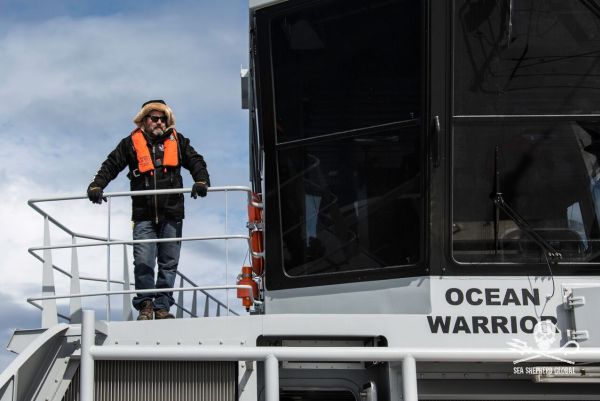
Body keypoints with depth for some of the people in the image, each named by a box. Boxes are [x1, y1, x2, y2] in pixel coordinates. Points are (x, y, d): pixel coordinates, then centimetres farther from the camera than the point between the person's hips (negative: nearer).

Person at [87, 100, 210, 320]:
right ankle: (145, 305, 2)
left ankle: (162, 306, 10)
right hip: (144, 215, -2)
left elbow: (195, 161, 13)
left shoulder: (177, 141, 12)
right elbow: (111, 165, 6)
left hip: (172, 213, 2)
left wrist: (201, 181, -6)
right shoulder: (131, 143, 7)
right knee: (143, 262, -10)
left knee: (169, 263, 3)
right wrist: (97, 186, -8)